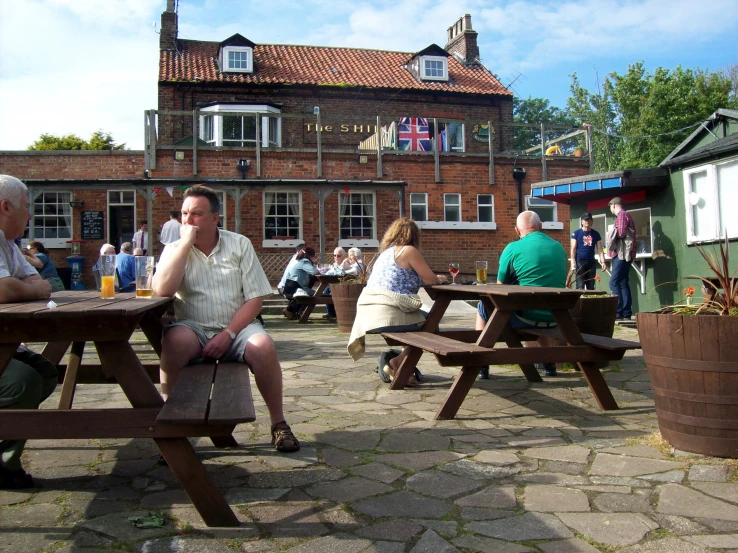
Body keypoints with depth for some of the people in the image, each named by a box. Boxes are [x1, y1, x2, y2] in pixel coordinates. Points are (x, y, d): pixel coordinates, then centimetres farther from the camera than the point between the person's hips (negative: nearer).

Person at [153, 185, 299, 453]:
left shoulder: (239, 244, 3)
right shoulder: (175, 249, 5)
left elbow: (254, 299, -2)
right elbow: (162, 290, -16)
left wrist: (228, 335, -15)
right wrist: (186, 242, -13)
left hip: (236, 328, 0)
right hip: (193, 329, 0)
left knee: (263, 347, -30)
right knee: (174, 341, -33)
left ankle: (278, 423, -12)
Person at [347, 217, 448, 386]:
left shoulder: (386, 252, 23)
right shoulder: (409, 250, -1)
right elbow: (430, 279, 1)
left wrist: (434, 278, 35)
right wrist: (440, 279, 24)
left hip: (367, 314, 9)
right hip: (387, 314, -8)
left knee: (423, 318, 26)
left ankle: (396, 361, 21)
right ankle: (397, 361, 0)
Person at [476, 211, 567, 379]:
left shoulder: (513, 248, -7)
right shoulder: (559, 247, 9)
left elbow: (501, 286, 3)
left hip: (526, 317, -6)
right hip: (554, 318, 6)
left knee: (484, 307, 17)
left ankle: (481, 366, 19)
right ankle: (546, 361, 40)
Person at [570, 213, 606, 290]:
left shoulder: (596, 234, 9)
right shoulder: (576, 233, -1)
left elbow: (599, 249, 7)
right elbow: (573, 249, -4)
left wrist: (603, 262, -6)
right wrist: (573, 264, -12)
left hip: (591, 262, 4)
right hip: (580, 261, -4)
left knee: (591, 287, 5)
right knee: (580, 286, -9)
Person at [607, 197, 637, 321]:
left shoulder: (622, 215, -7)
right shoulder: (625, 215, 23)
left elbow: (621, 233, -17)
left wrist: (611, 232, -1)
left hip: (622, 254, -10)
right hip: (623, 254, 10)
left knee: (614, 283, -13)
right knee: (623, 284, 8)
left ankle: (618, 313, -16)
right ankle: (627, 313, 8)